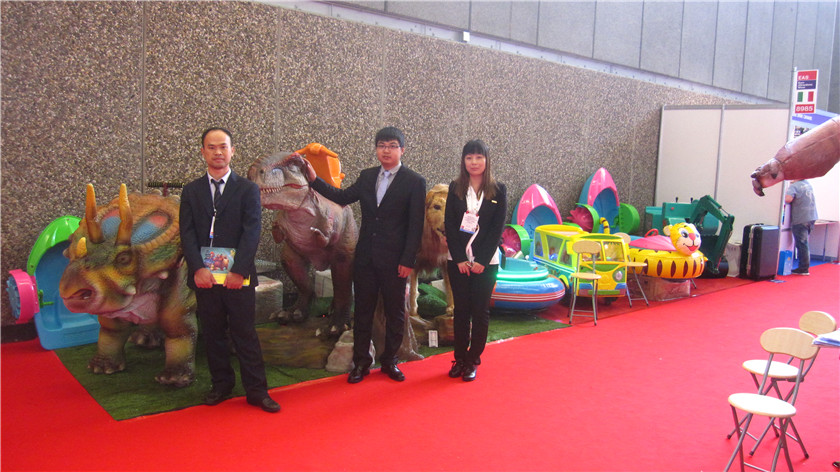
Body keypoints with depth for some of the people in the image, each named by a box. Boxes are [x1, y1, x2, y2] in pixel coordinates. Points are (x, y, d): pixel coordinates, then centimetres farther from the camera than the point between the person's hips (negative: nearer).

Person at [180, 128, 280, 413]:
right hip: (204, 277, 3)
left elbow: (251, 232, -6)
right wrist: (198, 269, -12)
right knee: (212, 334, 11)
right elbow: (187, 233, 2)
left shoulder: (247, 189, 2)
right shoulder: (191, 191, 10)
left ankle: (256, 391, 10)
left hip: (238, 276, -2)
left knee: (245, 334, 2)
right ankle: (221, 385, 25)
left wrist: (239, 271, -16)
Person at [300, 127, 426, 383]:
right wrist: (314, 179, 0)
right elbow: (343, 197, 10)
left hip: (394, 259, -4)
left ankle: (389, 361, 25)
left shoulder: (414, 182, -6)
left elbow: (416, 225, -9)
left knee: (395, 311, 8)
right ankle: (361, 362, 22)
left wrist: (408, 260, -13)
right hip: (365, 256, 4)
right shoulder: (367, 176, 9)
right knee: (362, 309, 10)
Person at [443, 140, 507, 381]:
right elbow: (449, 225, 0)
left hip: (486, 261, -1)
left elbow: (497, 229, -5)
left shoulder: (498, 191, -1)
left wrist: (482, 261, -11)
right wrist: (460, 259, -9)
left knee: (480, 311, 3)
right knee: (461, 309, 7)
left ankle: (472, 360, 14)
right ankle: (459, 358, 17)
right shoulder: (455, 188, 3)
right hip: (458, 260, 1)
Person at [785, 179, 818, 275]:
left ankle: (803, 268, 1)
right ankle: (805, 267, 22)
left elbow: (788, 199, -30)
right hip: (812, 217, 8)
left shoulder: (794, 186, -15)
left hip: (800, 220, -8)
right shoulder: (808, 183, 11)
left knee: (802, 244, -3)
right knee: (805, 243, 17)